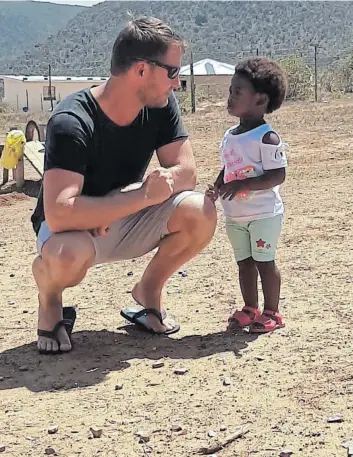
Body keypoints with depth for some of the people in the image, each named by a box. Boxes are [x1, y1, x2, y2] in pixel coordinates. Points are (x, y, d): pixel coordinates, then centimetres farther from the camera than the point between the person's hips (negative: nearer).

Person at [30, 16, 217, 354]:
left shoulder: (162, 106, -12)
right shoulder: (71, 122, -30)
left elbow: (185, 171, -12)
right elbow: (59, 214, -39)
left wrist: (113, 207, -25)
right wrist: (144, 195, -39)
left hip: (126, 221, 5)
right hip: (73, 228, -5)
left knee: (200, 213, -21)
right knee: (69, 254, -40)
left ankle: (147, 291, 6)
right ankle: (49, 300, -3)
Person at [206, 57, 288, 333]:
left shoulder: (267, 138, -17)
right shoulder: (230, 136, 7)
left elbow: (278, 176, -22)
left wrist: (242, 185, -29)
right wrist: (217, 189, -2)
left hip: (264, 214, -7)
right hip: (235, 215, 8)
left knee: (265, 261, 1)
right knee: (244, 262, 14)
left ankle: (271, 313, 14)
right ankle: (250, 309, 26)